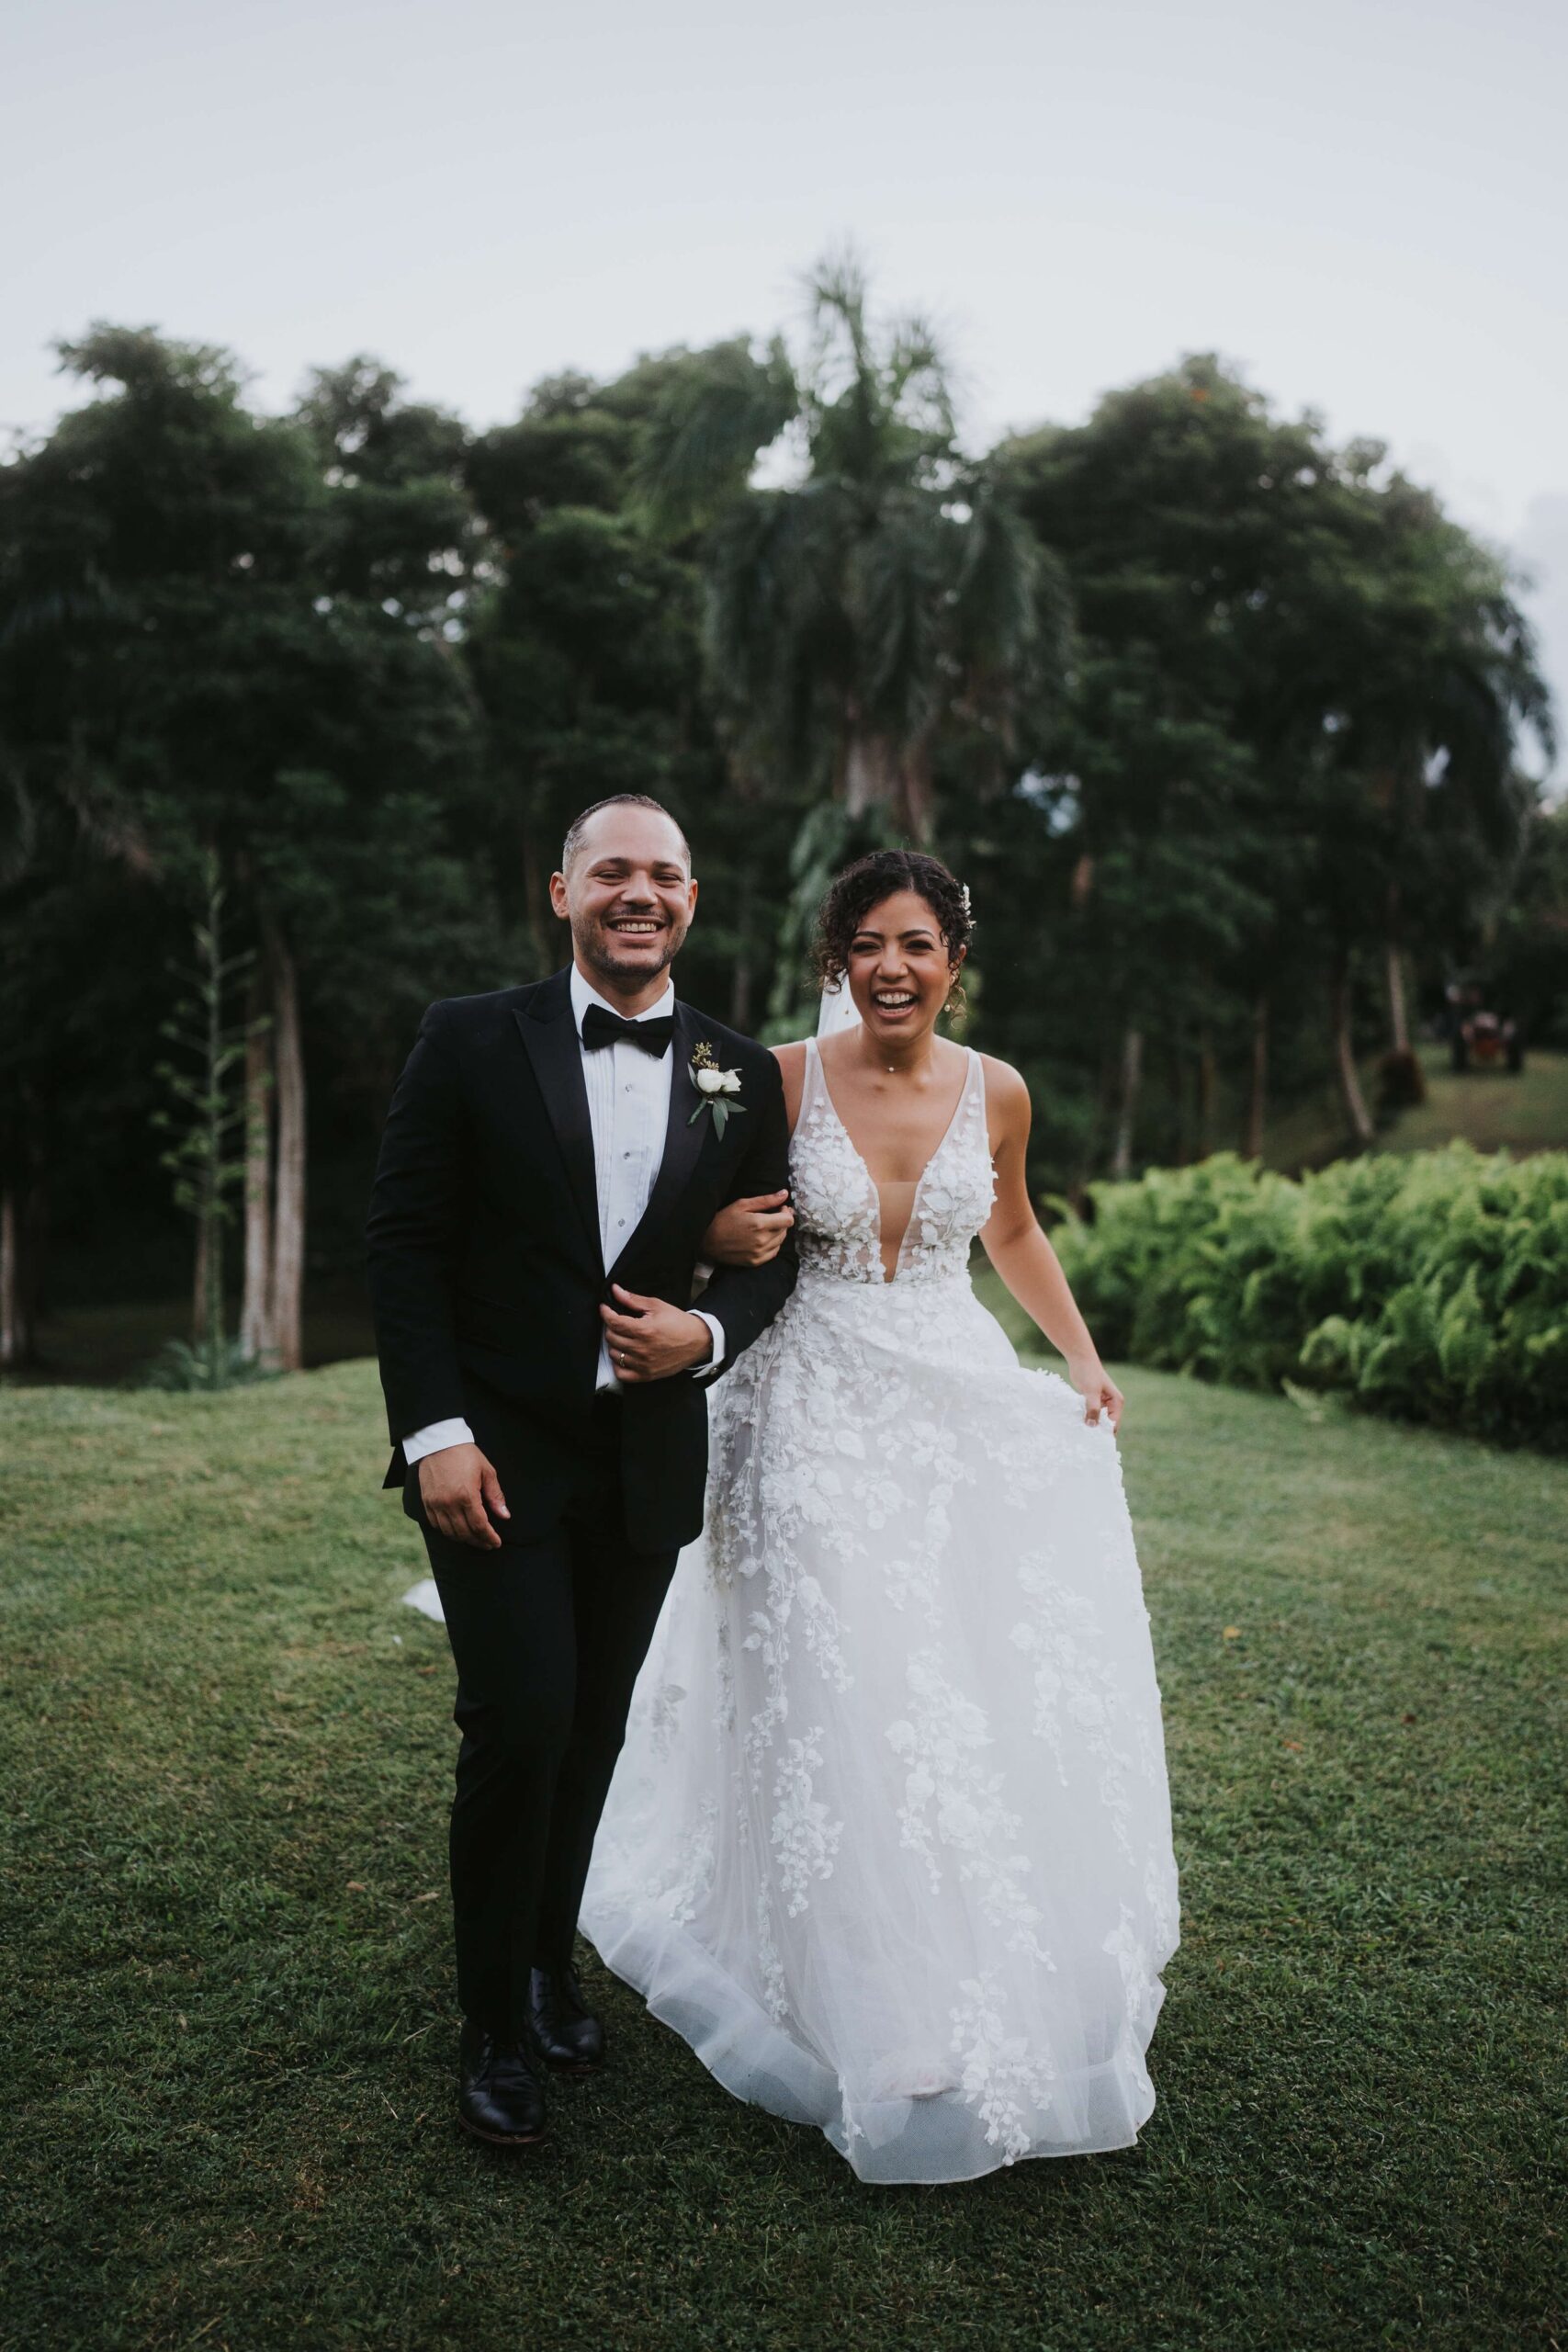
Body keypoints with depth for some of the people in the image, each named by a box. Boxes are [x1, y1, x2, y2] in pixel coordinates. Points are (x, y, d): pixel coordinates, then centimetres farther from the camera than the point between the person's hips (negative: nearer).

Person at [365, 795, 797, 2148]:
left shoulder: (744, 1074, 5)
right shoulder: (474, 1041, -3)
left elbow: (774, 1257, 10)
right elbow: (403, 1239, -5)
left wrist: (706, 1333, -12)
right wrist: (436, 1432, -12)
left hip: (648, 1453, 3)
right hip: (496, 1450, -3)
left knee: (594, 1734, 14)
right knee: (522, 1723, -6)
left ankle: (550, 1967, 36)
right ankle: (497, 2025, 16)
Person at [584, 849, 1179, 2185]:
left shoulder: (996, 1094, 1)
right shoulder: (784, 1078, -7)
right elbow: (716, 1228, 5)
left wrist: (1085, 1363, 14)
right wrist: (728, 1240, -18)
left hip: (963, 1400, 3)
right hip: (819, 1411, -2)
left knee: (1003, 1690, 2)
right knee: (839, 1707, -1)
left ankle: (1007, 1994, 26)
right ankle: (875, 2012, 21)